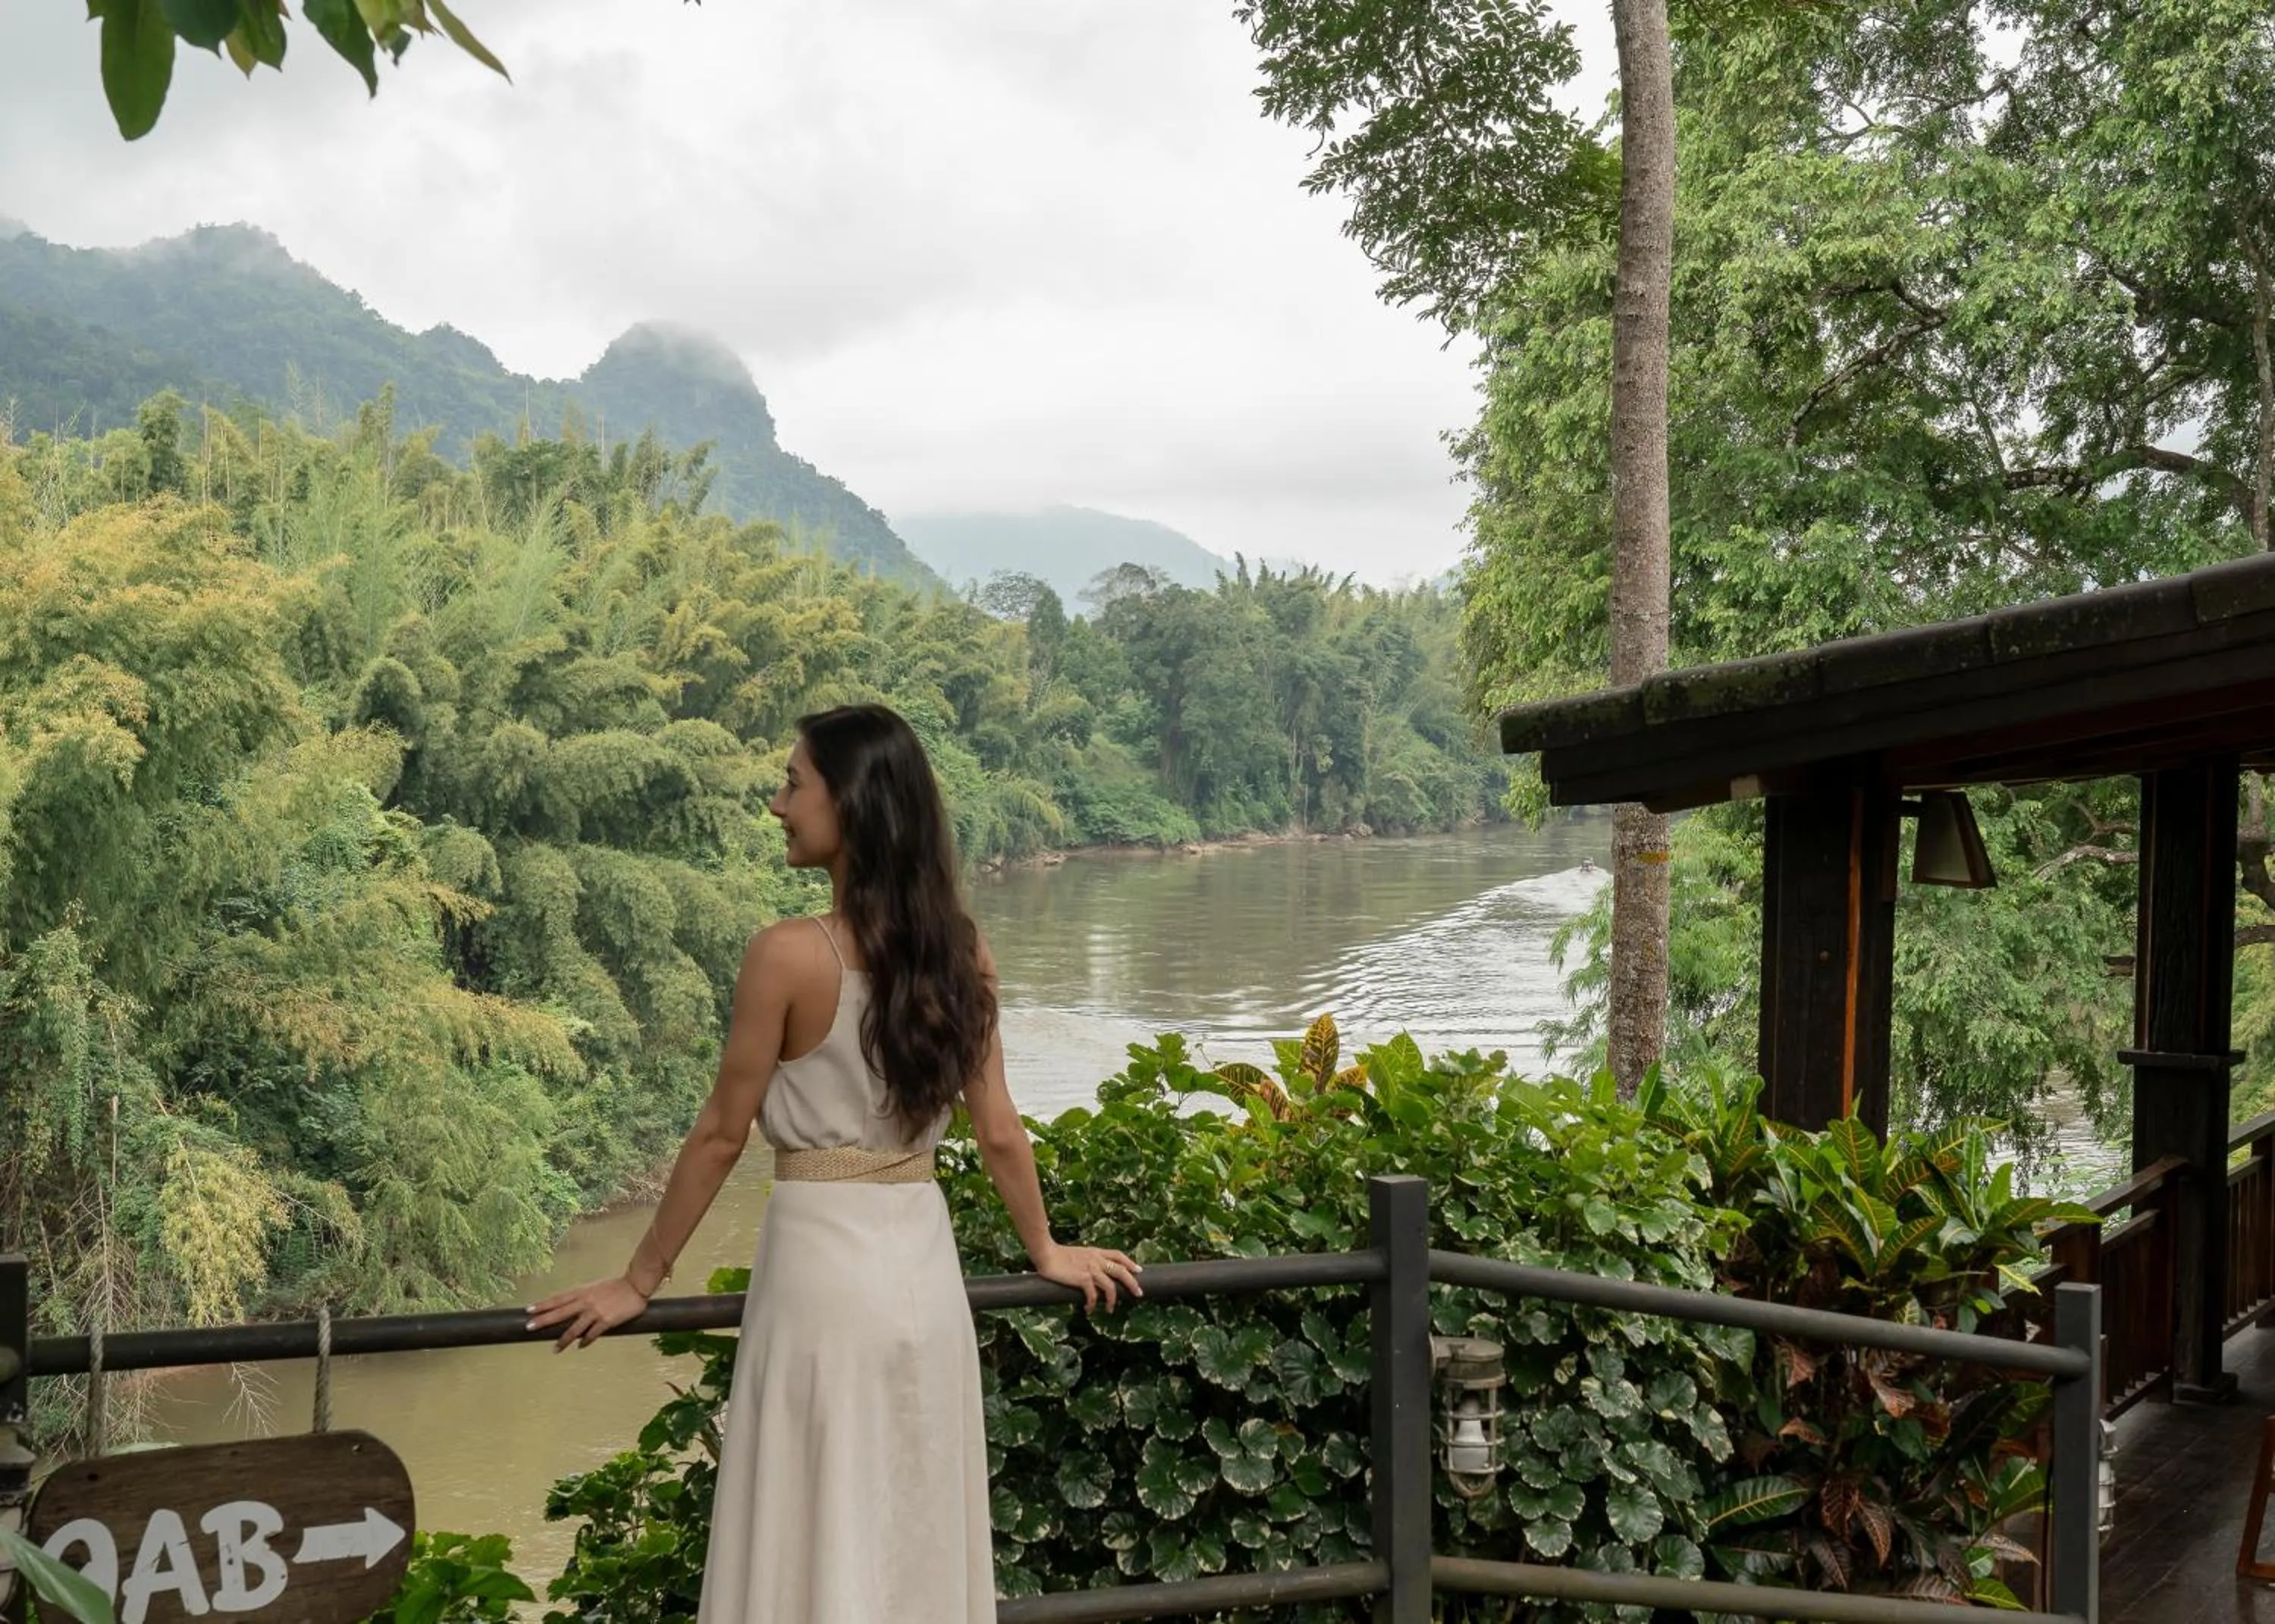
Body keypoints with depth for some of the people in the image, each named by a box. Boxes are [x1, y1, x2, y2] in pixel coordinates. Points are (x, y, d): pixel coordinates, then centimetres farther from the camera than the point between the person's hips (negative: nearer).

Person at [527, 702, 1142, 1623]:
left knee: (819, 1549, 5)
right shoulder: (961, 949, 2)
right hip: (923, 1263, 6)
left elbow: (721, 1135, -8)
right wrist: (1046, 1251, 23)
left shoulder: (790, 955, -14)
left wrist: (639, 1281, 3)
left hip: (822, 1263, -5)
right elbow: (998, 1130, 8)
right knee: (919, 1541, 15)